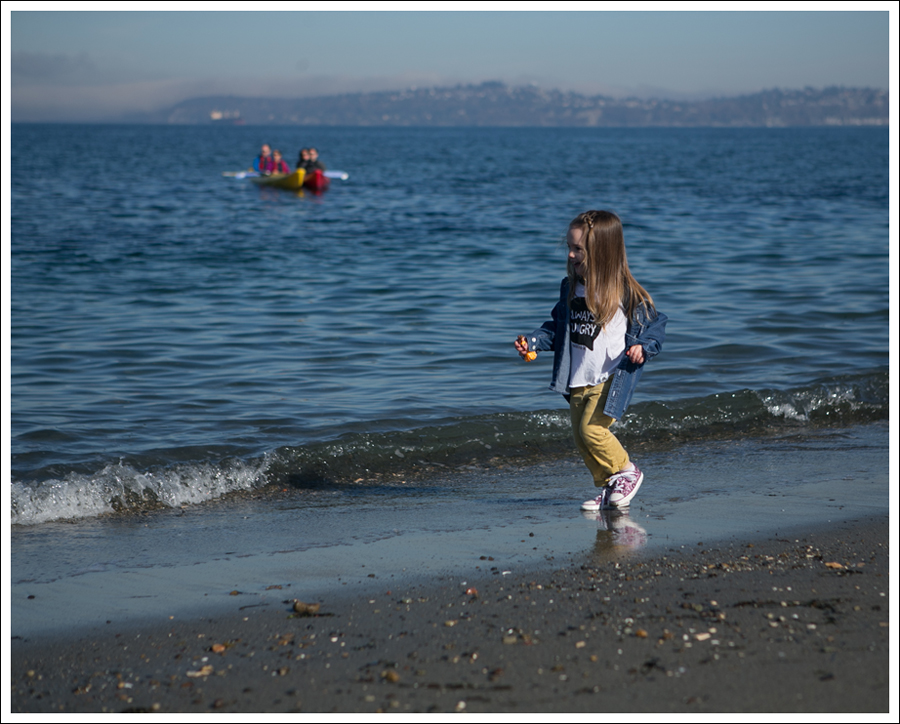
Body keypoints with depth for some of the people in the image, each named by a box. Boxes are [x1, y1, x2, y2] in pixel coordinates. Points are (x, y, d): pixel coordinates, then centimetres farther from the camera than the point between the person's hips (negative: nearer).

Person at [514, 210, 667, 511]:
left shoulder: (625, 292, -10)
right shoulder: (571, 289, 7)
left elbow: (655, 324, -2)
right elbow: (557, 326, 18)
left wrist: (643, 347, -20)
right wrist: (532, 342, 3)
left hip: (611, 377, -7)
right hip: (579, 380, 7)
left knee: (592, 428, -18)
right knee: (581, 438, 7)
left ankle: (626, 471, 4)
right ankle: (609, 487, 22)